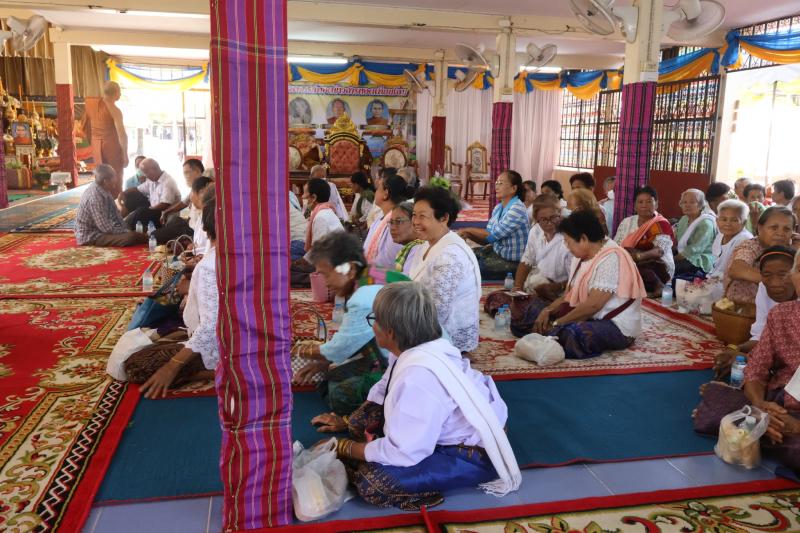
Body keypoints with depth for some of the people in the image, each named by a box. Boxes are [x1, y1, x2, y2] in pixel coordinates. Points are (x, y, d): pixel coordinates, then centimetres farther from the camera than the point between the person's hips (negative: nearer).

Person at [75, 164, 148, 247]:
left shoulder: (105, 190, 0)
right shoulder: (94, 196, -27)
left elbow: (114, 214, 10)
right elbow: (106, 228, -27)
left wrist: (127, 229, 0)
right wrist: (127, 232, -16)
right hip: (90, 236, -10)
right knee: (131, 237, -22)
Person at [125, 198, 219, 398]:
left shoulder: (209, 266, -24)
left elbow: (211, 325, -29)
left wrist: (172, 367, -26)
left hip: (217, 346, -9)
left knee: (136, 366, -11)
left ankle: (219, 371, -12)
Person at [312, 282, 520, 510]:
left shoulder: (419, 376, -34)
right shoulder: (415, 349, -6)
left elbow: (403, 452, -29)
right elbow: (383, 393, 12)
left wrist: (343, 447, -15)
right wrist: (347, 422, 19)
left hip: (474, 454, -9)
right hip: (453, 433, 9)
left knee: (372, 481, -22)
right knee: (362, 420, 1)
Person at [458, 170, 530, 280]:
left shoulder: (517, 209, -20)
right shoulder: (498, 208, 7)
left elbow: (492, 235, -22)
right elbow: (487, 239, 5)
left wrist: (468, 230, -10)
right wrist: (468, 235, -12)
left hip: (512, 261, -8)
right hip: (497, 250, 8)